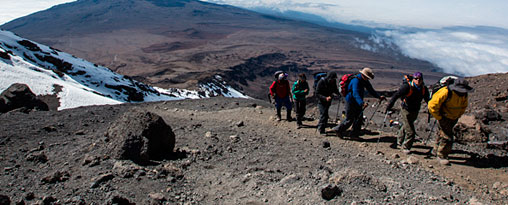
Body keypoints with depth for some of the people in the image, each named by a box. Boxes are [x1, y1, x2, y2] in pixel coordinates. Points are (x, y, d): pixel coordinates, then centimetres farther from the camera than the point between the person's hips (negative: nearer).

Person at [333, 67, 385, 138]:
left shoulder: (364, 81, 1)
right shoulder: (356, 81, -28)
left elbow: (371, 90, 8)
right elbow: (355, 94, -39)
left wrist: (379, 96, -5)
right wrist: (362, 103, -52)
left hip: (357, 102, 8)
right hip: (351, 102, -8)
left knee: (359, 118, 7)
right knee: (350, 119, 0)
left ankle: (355, 134, 16)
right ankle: (338, 129, 18)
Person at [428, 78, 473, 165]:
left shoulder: (464, 94, -6)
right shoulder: (446, 92, -29)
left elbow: (464, 106, 16)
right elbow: (432, 105, -27)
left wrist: (458, 116, 9)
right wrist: (439, 117, -18)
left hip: (453, 118, 7)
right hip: (444, 118, -7)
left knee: (443, 133, 21)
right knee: (447, 137, -10)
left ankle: (437, 149, 40)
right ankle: (441, 156, 5)